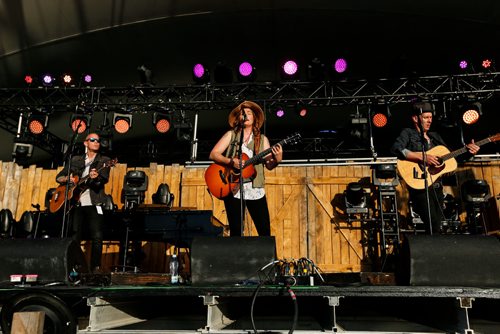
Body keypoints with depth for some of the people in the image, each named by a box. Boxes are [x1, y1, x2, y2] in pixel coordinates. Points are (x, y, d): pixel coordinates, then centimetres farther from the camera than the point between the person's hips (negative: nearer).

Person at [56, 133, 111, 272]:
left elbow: (105, 179, -9)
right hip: (77, 203, 3)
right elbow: (58, 177, 19)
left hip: (94, 203, -3)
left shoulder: (104, 160, 8)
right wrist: (68, 178, -2)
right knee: (74, 238, 5)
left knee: (97, 237, -9)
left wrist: (97, 177, -31)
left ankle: (95, 268, 1)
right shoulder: (75, 160, 17)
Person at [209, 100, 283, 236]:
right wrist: (231, 162, -17)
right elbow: (213, 154, -1)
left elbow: (269, 165, 4)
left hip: (255, 190, 1)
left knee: (265, 231, -1)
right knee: (235, 232, 1)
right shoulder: (231, 135, 7)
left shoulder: (262, 139, 10)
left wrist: (277, 160, -18)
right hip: (232, 189, -1)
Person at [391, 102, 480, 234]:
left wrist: (467, 149, 7)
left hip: (437, 186, 7)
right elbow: (396, 148, -18)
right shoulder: (408, 133, 0)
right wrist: (422, 157, -22)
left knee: (437, 224, 8)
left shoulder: (435, 136, 21)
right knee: (433, 224, -21)